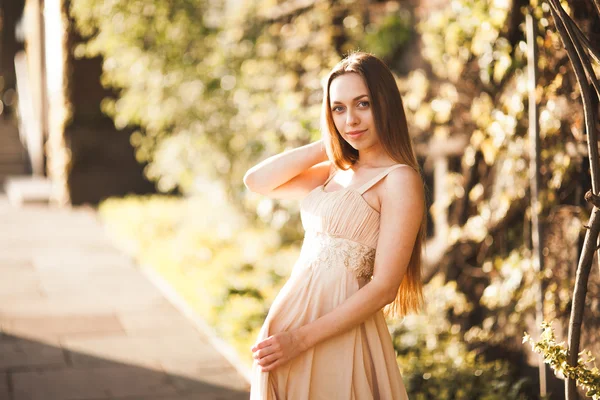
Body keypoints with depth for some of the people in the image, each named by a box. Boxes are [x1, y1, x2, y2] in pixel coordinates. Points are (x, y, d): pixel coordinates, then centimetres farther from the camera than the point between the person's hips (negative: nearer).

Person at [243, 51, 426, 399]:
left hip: (336, 336, -7)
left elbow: (383, 288, -17)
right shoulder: (334, 172, 11)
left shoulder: (399, 180, -12)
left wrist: (301, 339, -18)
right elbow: (256, 182, 4)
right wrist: (327, 144, 1)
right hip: (289, 315, 7)